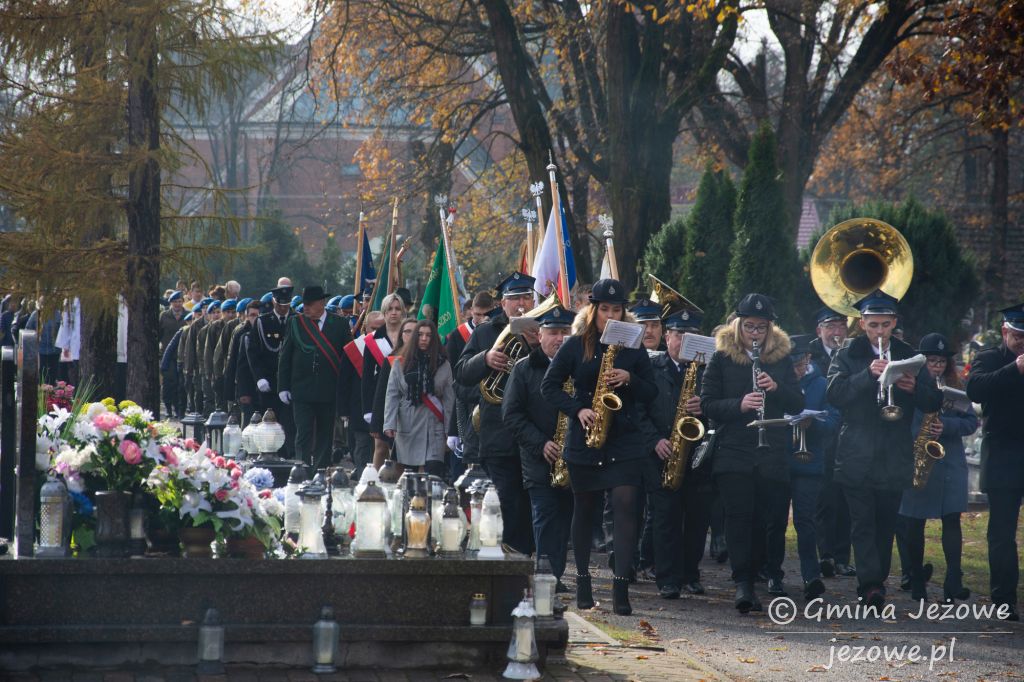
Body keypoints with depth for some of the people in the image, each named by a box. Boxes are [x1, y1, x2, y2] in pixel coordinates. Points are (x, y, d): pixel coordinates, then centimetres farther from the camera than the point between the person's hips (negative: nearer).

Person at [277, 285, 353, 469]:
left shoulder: (339, 325, 1)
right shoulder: (295, 323, 4)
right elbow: (285, 357, 6)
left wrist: (344, 390, -2)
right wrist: (283, 387, 1)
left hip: (329, 392, 0)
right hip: (302, 390, 0)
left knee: (325, 437, 7)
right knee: (303, 434, -6)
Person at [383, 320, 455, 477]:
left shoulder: (443, 365, 5)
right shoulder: (401, 363, 6)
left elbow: (449, 399, 4)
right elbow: (392, 395, 2)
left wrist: (449, 430, -3)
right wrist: (389, 424, -10)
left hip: (433, 429, -1)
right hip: (407, 426, 1)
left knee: (433, 472, -14)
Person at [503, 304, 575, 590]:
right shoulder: (525, 369, 4)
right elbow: (511, 414, 0)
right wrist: (541, 444, -11)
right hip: (540, 460, -2)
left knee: (564, 522, 6)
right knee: (546, 522, -7)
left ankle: (554, 578, 15)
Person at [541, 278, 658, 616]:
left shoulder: (633, 348, 7)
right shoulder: (575, 346, 2)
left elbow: (651, 394, 8)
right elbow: (549, 386, 1)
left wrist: (629, 379, -12)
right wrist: (577, 410, -13)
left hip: (625, 442, 0)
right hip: (584, 441, 0)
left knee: (625, 505, -13)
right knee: (584, 509, 9)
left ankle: (621, 586, -16)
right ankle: (582, 579, 22)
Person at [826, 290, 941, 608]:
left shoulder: (909, 357, 11)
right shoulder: (848, 355, 4)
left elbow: (934, 403, 7)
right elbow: (834, 394, -12)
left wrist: (915, 388, -15)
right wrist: (868, 375, -24)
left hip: (895, 460, 3)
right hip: (857, 459, -3)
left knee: (886, 525, 8)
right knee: (863, 523, -10)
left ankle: (878, 581, 18)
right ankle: (870, 583, -16)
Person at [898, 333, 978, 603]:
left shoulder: (955, 387, 9)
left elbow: (971, 421, 4)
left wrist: (947, 427, -14)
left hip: (950, 465, 2)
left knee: (952, 519, -7)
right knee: (914, 523, 4)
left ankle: (954, 583, -10)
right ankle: (916, 582, 14)